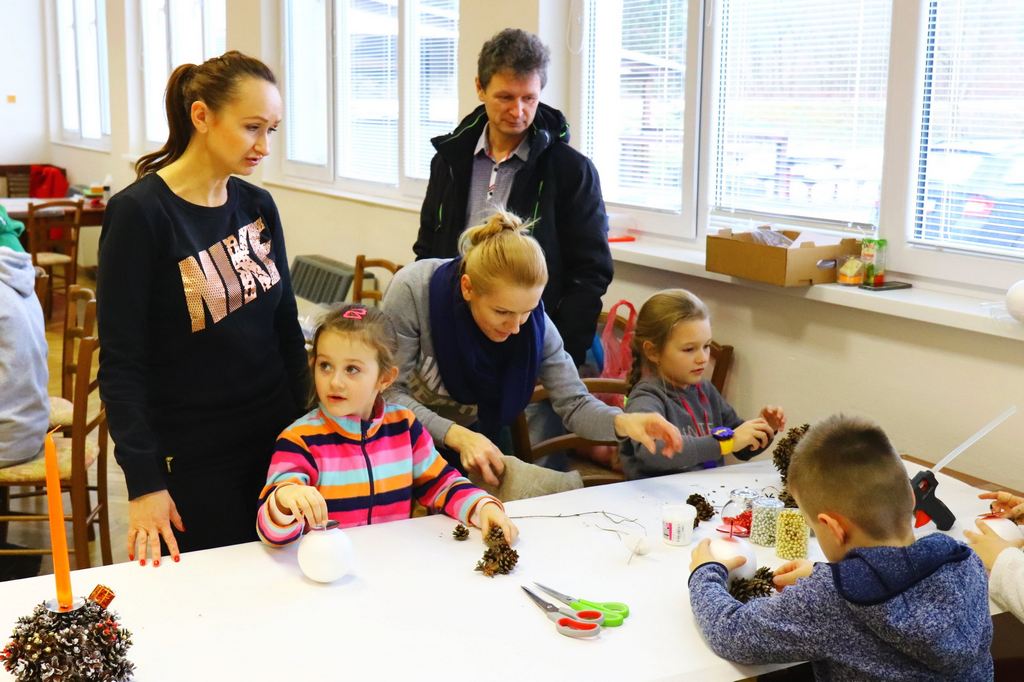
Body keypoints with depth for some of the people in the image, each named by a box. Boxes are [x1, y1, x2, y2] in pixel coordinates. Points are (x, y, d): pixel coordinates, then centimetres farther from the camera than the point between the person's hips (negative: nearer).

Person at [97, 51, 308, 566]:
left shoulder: (258, 206, 3)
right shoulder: (139, 213, -14)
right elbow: (121, 363, -14)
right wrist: (143, 483, -17)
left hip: (276, 442, 5)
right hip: (193, 460, -5)